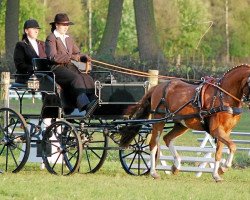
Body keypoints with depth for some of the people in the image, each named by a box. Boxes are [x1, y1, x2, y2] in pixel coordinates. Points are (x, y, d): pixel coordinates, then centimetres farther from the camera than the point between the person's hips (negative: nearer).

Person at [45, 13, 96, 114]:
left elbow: (77, 53, 22)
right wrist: (71, 57, -20)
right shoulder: (51, 38, 1)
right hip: (57, 68, -7)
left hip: (70, 67, 7)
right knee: (76, 78, -33)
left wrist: (84, 57, -3)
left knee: (87, 78, -22)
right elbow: (53, 57, -13)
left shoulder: (69, 39, 26)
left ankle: (92, 100, -37)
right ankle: (84, 104, -48)